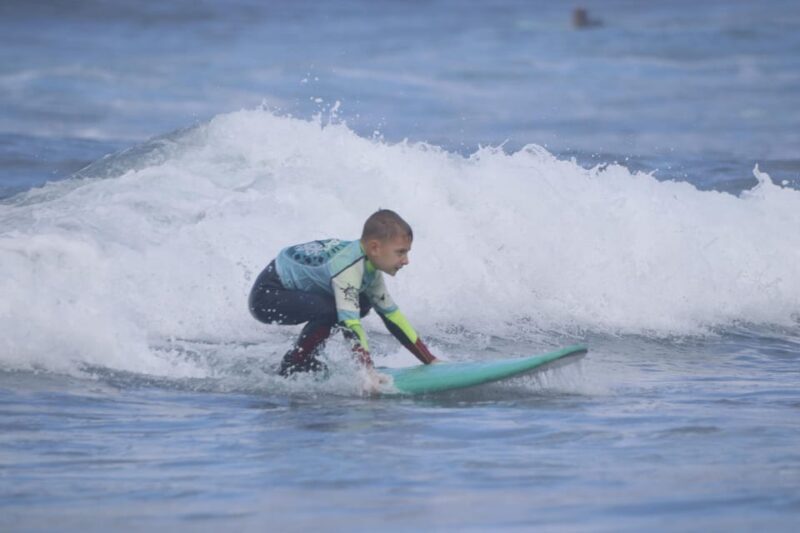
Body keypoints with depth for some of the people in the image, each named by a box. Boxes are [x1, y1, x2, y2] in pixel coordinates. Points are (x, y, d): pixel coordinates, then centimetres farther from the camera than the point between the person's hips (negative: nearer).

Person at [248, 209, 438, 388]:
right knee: (331, 310, -31)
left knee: (362, 303, 8)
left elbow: (392, 315, 5)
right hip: (266, 294, -10)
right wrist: (369, 372, -46)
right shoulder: (347, 268, -30)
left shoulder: (370, 268, -1)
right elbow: (350, 323, -39)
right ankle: (293, 366, -11)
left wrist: (431, 361, 4)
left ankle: (306, 359, 10)